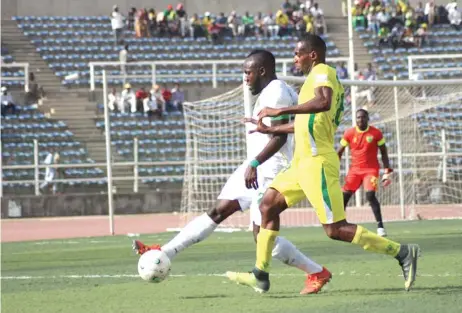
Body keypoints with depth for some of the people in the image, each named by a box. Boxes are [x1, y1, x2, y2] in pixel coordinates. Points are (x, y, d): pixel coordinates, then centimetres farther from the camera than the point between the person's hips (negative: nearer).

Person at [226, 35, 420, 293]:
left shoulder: (322, 72, -9)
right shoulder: (322, 76, 20)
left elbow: (324, 102, -32)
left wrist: (280, 111, -30)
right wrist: (270, 130, 36)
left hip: (317, 163, -10)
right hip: (303, 163, 10)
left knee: (336, 229, -11)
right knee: (268, 205, 10)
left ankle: (402, 252, -9)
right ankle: (261, 275, 13)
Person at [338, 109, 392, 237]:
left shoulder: (376, 133, -4)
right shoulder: (349, 133, 0)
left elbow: (384, 153, 4)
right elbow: (339, 152, 9)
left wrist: (387, 172, -3)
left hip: (371, 169, -3)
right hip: (355, 169, 3)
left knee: (370, 195, -22)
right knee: (344, 196, -6)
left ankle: (380, 226, -19)